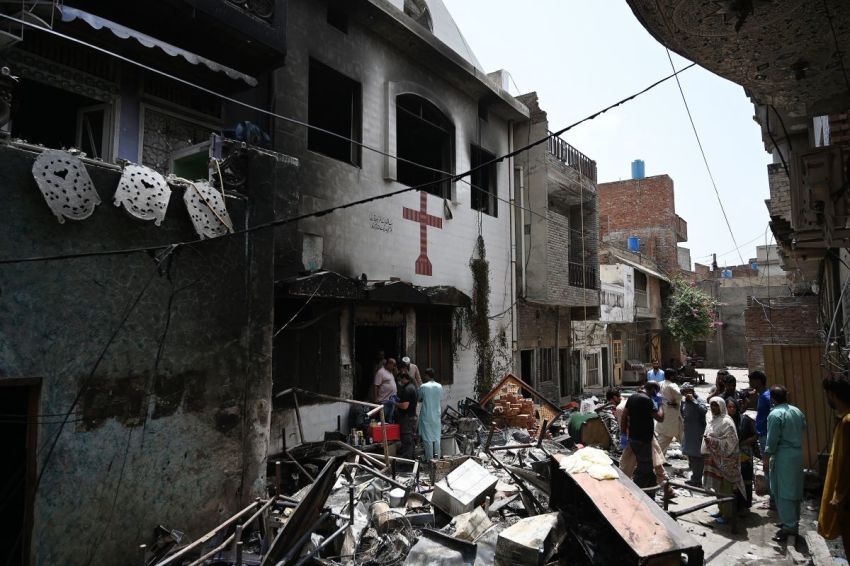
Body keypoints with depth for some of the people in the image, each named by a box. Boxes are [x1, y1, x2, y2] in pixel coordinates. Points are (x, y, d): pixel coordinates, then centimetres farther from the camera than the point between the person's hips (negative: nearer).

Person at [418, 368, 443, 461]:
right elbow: (441, 399, 9)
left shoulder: (424, 386, -14)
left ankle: (429, 459, 7)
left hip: (427, 416, -4)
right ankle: (437, 458, 17)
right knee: (437, 437, 12)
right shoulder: (439, 386, -1)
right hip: (436, 415, 4)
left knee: (428, 438, 3)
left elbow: (419, 398, -2)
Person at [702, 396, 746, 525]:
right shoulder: (713, 420, 10)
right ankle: (721, 511, 28)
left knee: (725, 487, 0)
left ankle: (727, 515, 10)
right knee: (718, 486, 16)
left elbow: (730, 441, -20)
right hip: (715, 458, 8)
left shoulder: (726, 421, -16)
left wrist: (712, 441, -24)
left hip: (725, 459, -8)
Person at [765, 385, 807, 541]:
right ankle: (794, 520, 28)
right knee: (795, 489, 17)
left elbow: (772, 439, -17)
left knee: (783, 492, -1)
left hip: (783, 457, -8)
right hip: (798, 454, 8)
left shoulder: (775, 414, -17)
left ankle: (789, 526, 2)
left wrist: (767, 457, -8)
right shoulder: (797, 411, 5)